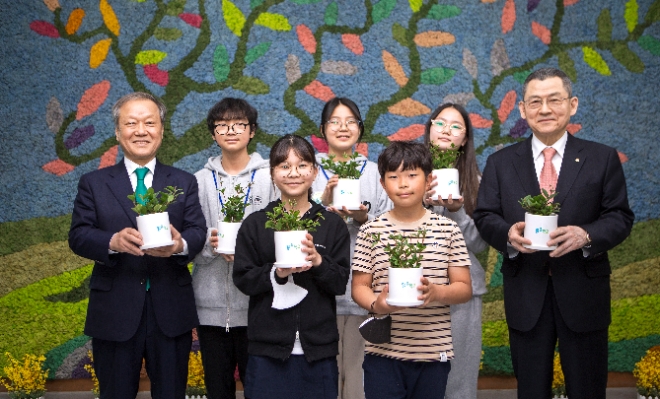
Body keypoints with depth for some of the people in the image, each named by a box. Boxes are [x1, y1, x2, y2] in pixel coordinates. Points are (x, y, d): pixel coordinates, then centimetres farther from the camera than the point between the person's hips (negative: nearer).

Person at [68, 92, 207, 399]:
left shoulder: (184, 183, 10)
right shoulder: (93, 184, 6)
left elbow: (198, 231, 0)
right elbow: (77, 236, -3)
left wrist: (181, 244, -25)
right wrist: (113, 241, -24)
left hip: (171, 312, 1)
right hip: (114, 313, 0)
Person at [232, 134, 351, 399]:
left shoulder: (332, 224, 3)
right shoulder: (255, 224, 3)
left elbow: (341, 283, 1)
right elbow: (242, 279, -1)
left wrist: (318, 262, -16)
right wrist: (276, 273, -16)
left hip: (318, 348, 1)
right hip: (268, 348, 0)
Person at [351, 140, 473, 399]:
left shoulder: (447, 229, 2)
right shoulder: (372, 231, 1)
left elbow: (465, 288, 3)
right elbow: (359, 286, 5)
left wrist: (435, 292, -17)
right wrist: (376, 304, -17)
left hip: (434, 354, 1)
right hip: (383, 352, -1)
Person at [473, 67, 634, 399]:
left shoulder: (602, 158, 3)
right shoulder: (500, 163, 6)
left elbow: (620, 217, -1)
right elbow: (484, 217, 3)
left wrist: (586, 235, -21)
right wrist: (508, 234, -19)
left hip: (583, 293, -1)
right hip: (525, 294, 1)